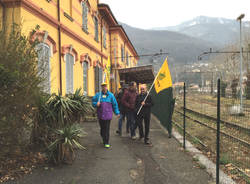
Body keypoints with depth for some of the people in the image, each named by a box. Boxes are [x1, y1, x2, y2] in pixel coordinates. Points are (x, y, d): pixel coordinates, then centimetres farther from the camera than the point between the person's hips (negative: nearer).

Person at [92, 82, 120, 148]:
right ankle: (104, 139, 35)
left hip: (108, 115, -2)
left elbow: (115, 104, 8)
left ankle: (106, 143, 1)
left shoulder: (110, 95, 4)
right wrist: (96, 104, -11)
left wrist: (117, 112, 10)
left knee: (107, 129, -5)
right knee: (102, 128, 11)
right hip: (100, 114, 2)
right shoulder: (98, 95, 6)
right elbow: (93, 102, 11)